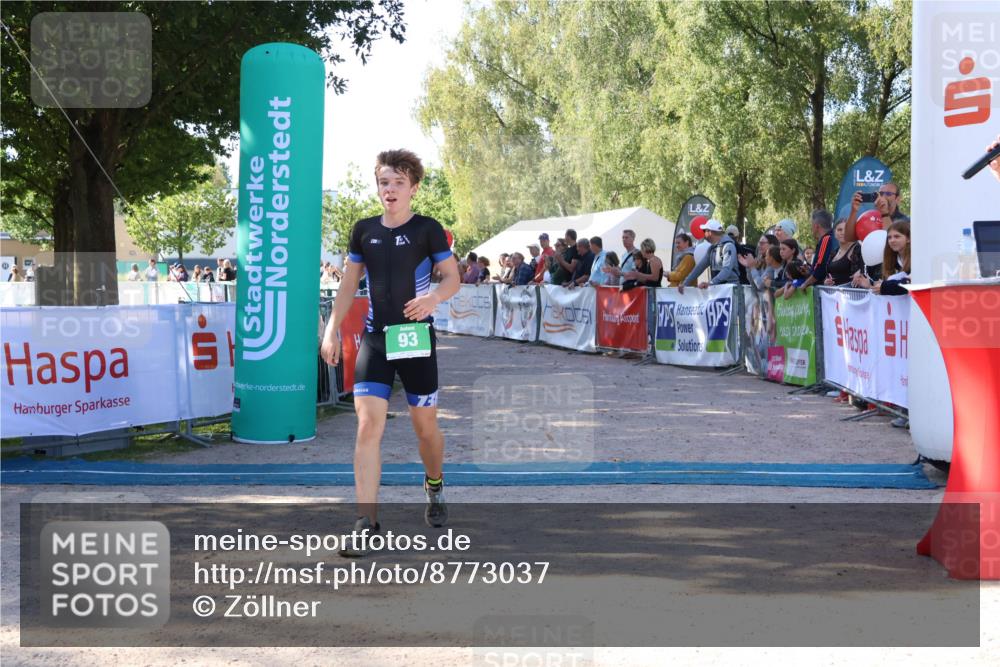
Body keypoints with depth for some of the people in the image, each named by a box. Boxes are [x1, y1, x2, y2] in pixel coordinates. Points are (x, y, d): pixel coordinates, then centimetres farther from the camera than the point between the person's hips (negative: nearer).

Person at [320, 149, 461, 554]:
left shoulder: (427, 229, -4)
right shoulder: (364, 230, 6)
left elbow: (453, 278, -1)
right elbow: (349, 284, 13)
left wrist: (433, 297, -22)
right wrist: (332, 330, 8)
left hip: (417, 338, -2)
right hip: (375, 338, 2)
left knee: (425, 425, 8)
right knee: (368, 425, -10)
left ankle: (434, 486, 40)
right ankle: (367, 522, -9)